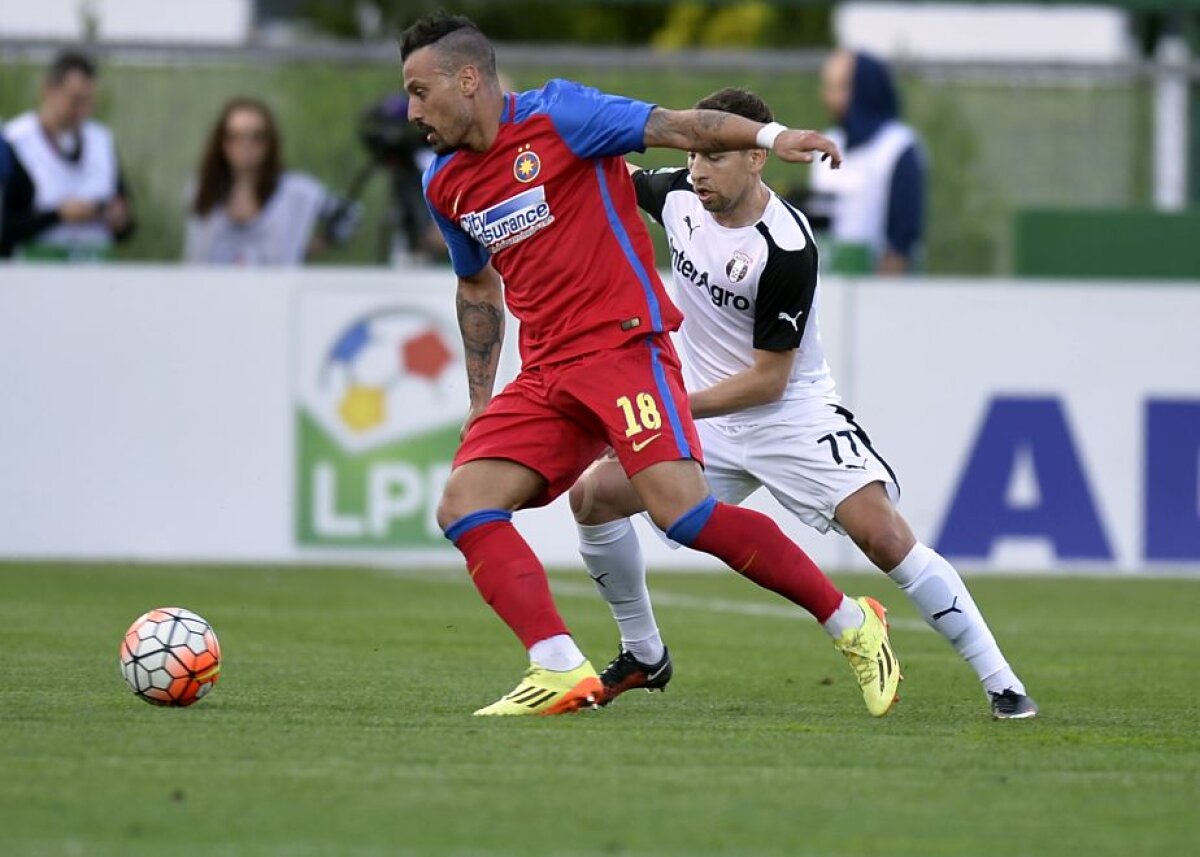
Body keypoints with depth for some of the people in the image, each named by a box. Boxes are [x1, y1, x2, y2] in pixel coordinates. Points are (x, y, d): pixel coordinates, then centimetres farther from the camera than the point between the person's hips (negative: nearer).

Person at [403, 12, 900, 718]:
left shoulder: (556, 116, -6)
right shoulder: (445, 184, 14)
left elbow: (676, 126, -13)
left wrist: (768, 135, -28)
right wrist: (480, 400, 26)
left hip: (622, 343, -7)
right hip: (545, 374, 7)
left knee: (682, 508, -21)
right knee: (463, 506, -10)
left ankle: (853, 626, -8)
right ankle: (562, 672, -17)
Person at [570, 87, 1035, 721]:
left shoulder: (787, 250, -25)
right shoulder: (677, 194, -6)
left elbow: (769, 379, -20)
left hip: (792, 413, -6)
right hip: (704, 415, 6)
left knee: (882, 534, -22)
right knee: (593, 495, -9)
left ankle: (1001, 683, -15)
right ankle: (644, 657, 11)